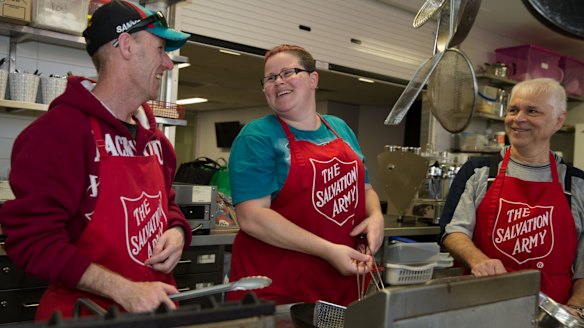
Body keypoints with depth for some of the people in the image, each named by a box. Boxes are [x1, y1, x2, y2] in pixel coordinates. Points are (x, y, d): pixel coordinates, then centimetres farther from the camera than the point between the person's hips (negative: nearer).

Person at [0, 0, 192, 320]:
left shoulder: (154, 139, 9)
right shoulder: (58, 130, -16)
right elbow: (33, 238, -20)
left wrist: (176, 232, -2)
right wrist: (124, 290, -25)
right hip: (84, 314, -8)